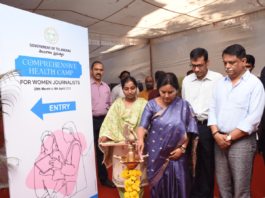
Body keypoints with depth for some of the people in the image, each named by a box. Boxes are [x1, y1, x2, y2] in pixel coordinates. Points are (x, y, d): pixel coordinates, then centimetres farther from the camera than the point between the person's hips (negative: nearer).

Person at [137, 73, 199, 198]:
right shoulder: (152, 105, -4)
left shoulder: (184, 105, -2)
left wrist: (182, 148, -5)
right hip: (156, 155, 0)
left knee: (177, 186, 8)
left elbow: (189, 130, 1)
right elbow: (142, 126, -10)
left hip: (176, 154, 0)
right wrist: (140, 139, -29)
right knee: (158, 185, 11)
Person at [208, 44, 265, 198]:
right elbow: (213, 109, 7)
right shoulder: (221, 83, 10)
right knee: (222, 185, 14)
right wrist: (216, 134, -7)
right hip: (220, 141, 5)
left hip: (242, 141, -4)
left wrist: (230, 138, -13)